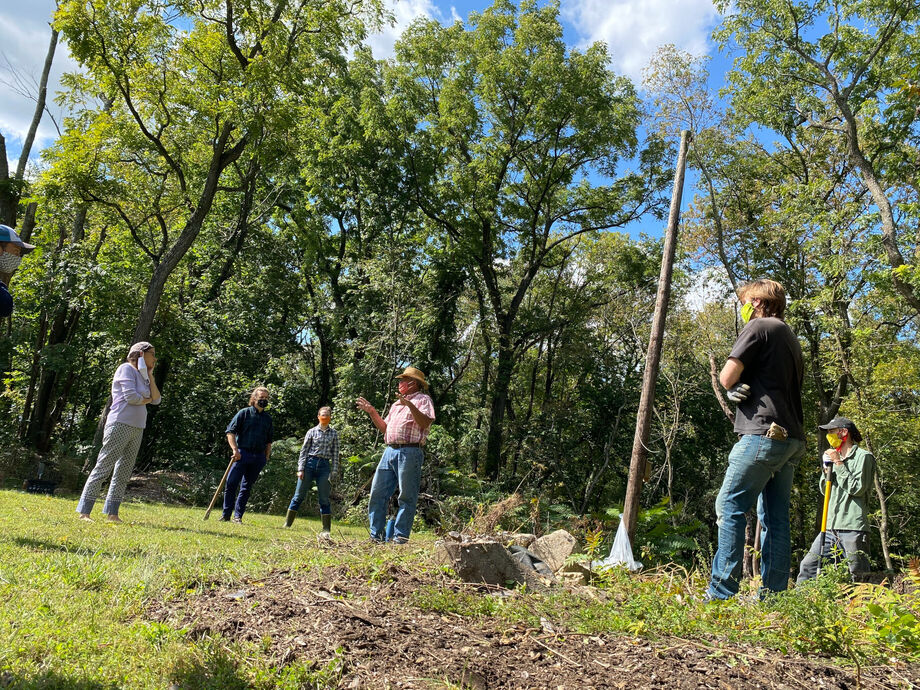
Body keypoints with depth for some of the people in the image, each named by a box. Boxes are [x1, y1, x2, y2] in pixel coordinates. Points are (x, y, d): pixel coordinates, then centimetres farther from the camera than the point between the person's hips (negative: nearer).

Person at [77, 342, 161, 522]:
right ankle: (84, 512, -4)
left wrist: (150, 375, 9)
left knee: (124, 473, 7)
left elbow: (156, 399, 10)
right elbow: (131, 397, -17)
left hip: (137, 429, 9)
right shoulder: (127, 369, -4)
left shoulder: (142, 376, 19)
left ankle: (112, 513, 11)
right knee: (103, 468, -7)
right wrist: (146, 399, 3)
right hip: (120, 425, -9)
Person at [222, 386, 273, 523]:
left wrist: (267, 456, 11)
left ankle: (237, 516, 12)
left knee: (246, 487, 6)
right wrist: (235, 449, -12)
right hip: (242, 454, -3)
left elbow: (269, 440, 21)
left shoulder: (268, 418, 14)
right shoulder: (244, 413, 2)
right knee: (232, 484, -5)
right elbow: (230, 432, -2)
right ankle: (226, 515, 6)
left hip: (259, 457, 4)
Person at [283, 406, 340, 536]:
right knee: (298, 495, 2)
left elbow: (335, 454, 7)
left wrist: (334, 472, 1)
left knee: (324, 499, 0)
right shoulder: (312, 432, 5)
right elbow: (303, 450, 4)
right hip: (310, 463, 0)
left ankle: (326, 530, 2)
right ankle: (287, 524, 12)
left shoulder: (334, 434, 8)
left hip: (324, 466, 1)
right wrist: (300, 469, -4)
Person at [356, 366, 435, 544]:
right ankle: (377, 536, 9)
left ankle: (400, 536, 0)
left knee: (407, 497, -3)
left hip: (409, 452, -8)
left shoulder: (423, 399, 3)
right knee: (377, 493, 4)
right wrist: (371, 412, 18)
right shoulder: (396, 404, 27)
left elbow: (425, 423, -14)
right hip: (390, 451, 8)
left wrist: (410, 405, -24)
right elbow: (384, 428, 27)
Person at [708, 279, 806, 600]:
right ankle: (773, 593, 8)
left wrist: (736, 386, 12)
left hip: (764, 432, -9)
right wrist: (738, 390, 6)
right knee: (775, 517, 8)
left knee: (730, 507, -8)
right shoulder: (791, 338, 25)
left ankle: (721, 592, -11)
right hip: (791, 438, 9)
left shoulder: (758, 327, -3)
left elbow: (727, 378, -10)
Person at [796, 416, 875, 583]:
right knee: (807, 566, 2)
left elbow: (857, 488, -12)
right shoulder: (835, 458, 21)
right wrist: (827, 469, 6)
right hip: (831, 527, 7)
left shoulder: (863, 456, -1)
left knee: (858, 576, -3)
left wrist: (839, 464, -9)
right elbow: (824, 491, 21)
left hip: (853, 528, -7)